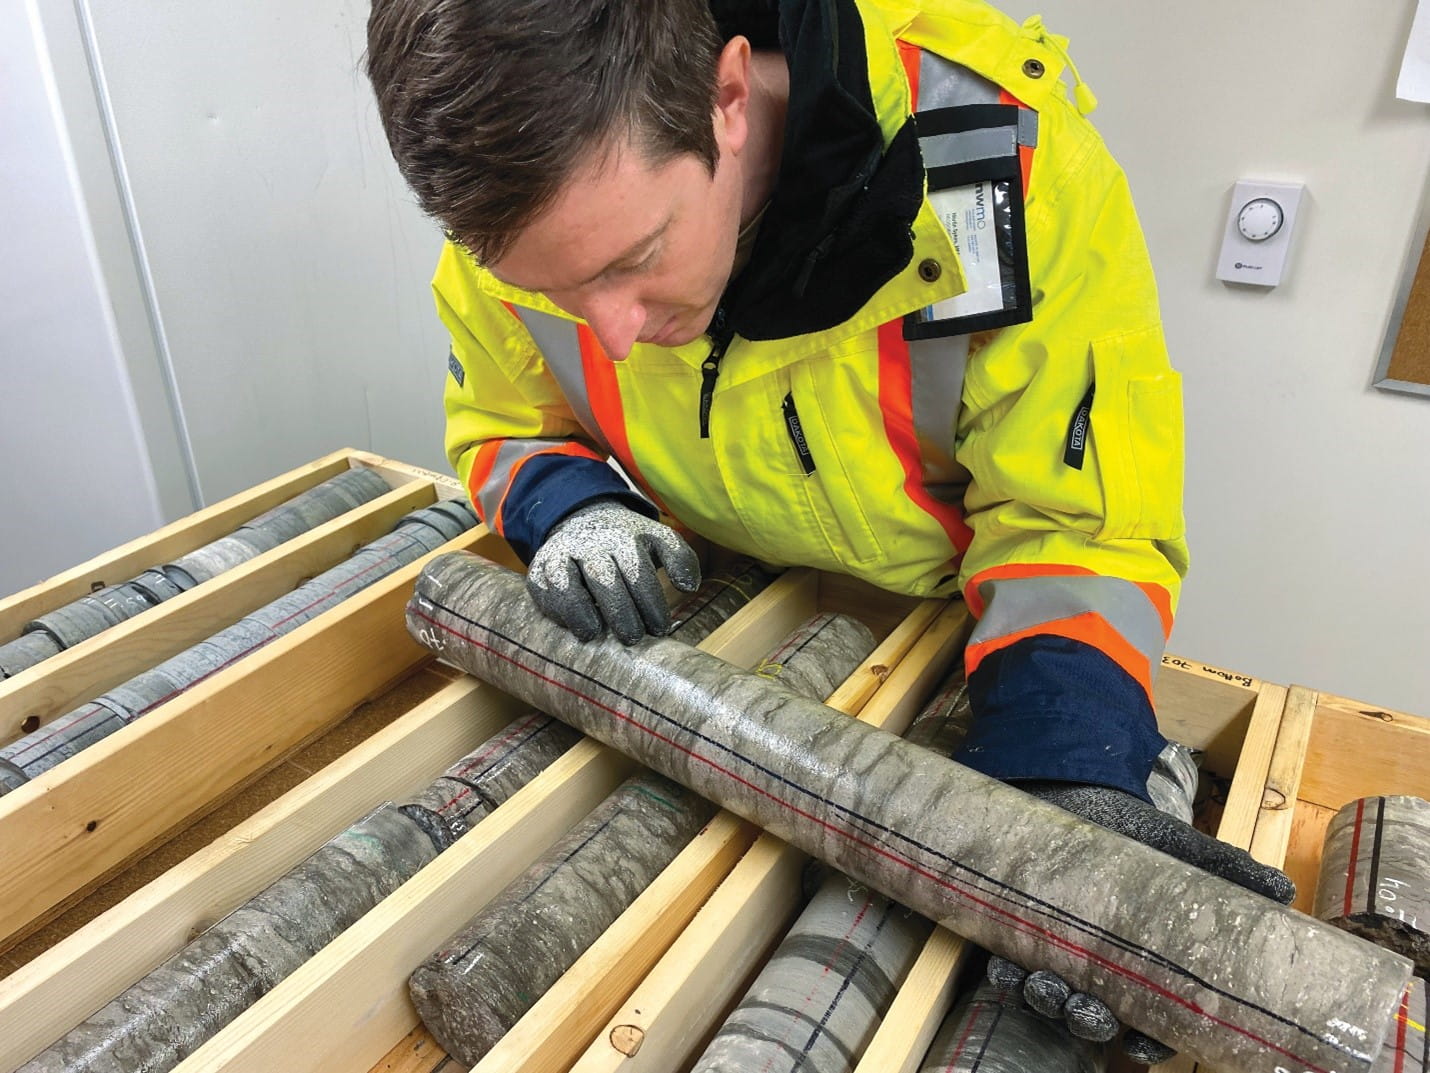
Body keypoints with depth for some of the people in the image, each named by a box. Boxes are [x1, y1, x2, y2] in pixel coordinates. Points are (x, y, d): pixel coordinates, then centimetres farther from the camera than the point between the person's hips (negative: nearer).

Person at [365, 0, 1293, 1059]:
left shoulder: (1008, 159, -34)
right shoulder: (515, 203, -22)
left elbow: (1082, 523, -25)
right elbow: (502, 429, -4)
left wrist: (1071, 769, -41)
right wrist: (570, 502, -27)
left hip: (946, 618, -1)